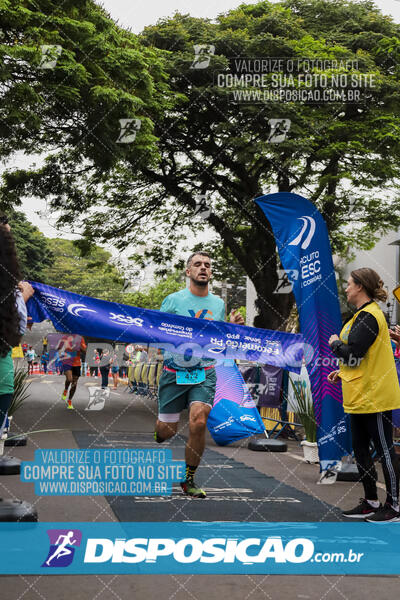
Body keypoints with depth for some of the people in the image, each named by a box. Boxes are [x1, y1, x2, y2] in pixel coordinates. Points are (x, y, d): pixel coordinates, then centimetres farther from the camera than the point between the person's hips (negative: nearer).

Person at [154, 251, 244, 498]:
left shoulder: (219, 303, 9)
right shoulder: (173, 300, -2)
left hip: (205, 374, 2)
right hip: (174, 373, -1)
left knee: (198, 423, -19)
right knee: (166, 432, 3)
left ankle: (188, 480, 1)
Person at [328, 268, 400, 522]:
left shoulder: (368, 316, -18)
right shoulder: (365, 314, 15)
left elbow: (352, 355, -23)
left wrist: (335, 343, -4)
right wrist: (343, 373, 14)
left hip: (374, 396, -11)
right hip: (361, 396, 11)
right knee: (360, 449, 15)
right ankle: (371, 503, 25)